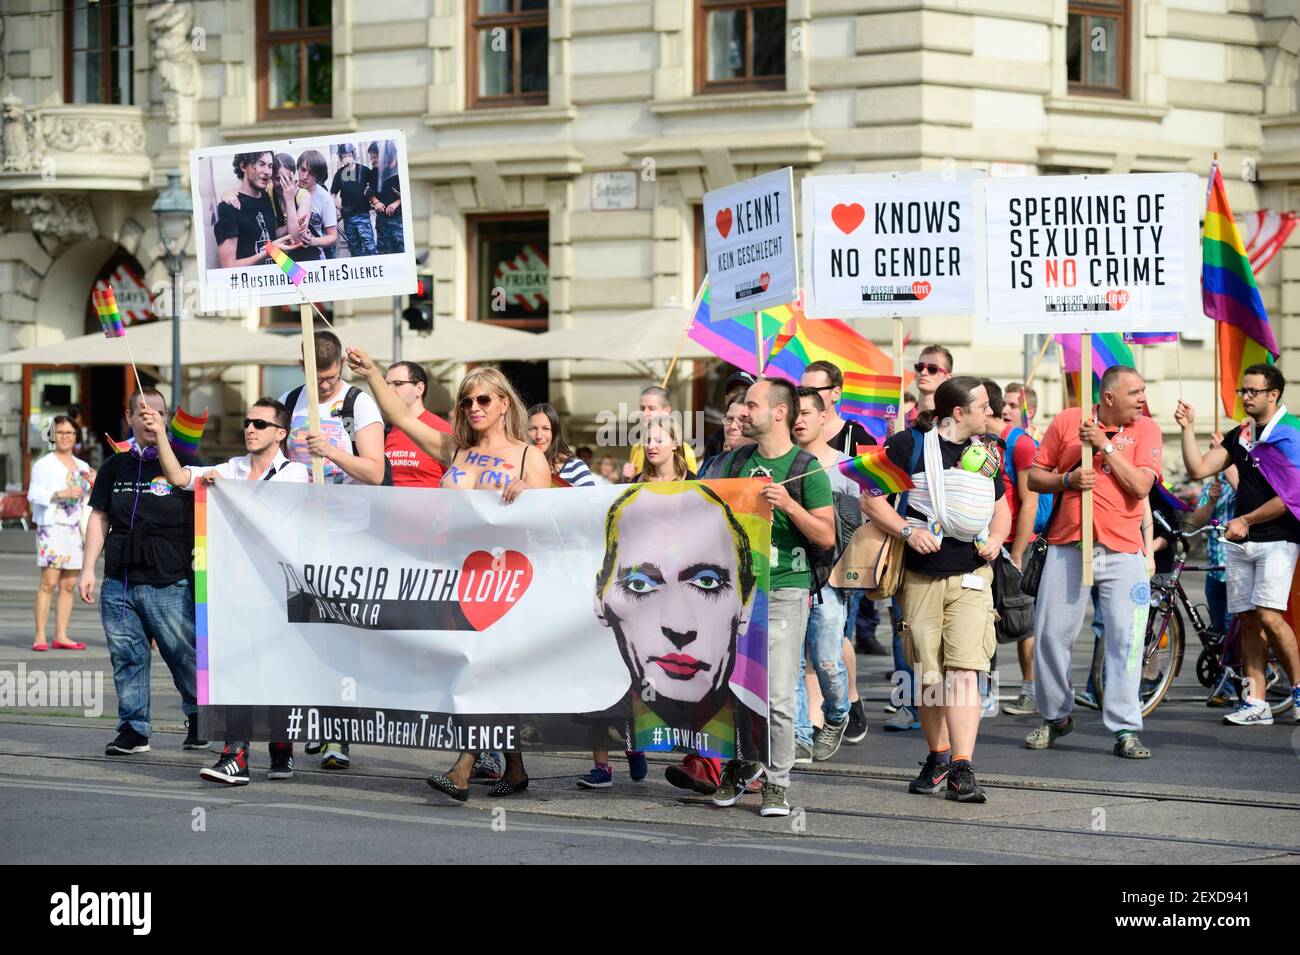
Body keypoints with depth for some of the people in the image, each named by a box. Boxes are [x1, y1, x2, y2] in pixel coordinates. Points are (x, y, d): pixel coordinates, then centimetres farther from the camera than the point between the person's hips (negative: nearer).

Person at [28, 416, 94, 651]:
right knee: (49, 582, -13)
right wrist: (61, 494, -22)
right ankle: (40, 637, -14)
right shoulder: (44, 464, 0)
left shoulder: (82, 467, 19)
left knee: (69, 585, 3)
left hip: (75, 528, 6)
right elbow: (34, 494, -10)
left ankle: (61, 636, 6)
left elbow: (88, 501, 22)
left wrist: (93, 485, 3)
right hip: (51, 526, -6)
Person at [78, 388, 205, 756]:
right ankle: (133, 729, 10)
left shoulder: (183, 464, 1)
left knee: (184, 655, 0)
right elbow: (99, 518, 15)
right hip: (119, 584, 4)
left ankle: (199, 717, 22)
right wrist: (88, 569, 7)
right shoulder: (115, 467, 12)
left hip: (170, 585, -4)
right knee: (126, 657, 3)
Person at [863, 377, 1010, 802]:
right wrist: (907, 530, -16)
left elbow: (1001, 508, 25)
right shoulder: (908, 444, -1)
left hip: (971, 578, 2)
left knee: (964, 670, -14)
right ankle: (938, 756, 25)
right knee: (927, 676, 4)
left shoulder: (986, 454, 14)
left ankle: (962, 769, -19)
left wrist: (996, 537, 3)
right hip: (920, 577, -2)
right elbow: (871, 497, -2)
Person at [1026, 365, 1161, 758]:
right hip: (1067, 545, 1)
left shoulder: (1146, 430, 2)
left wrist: (1106, 445, -13)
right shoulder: (1066, 421, 4)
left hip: (1122, 551, -1)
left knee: (1126, 638, -7)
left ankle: (1125, 730, -3)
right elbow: (1034, 477, 8)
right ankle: (1055, 717, 23)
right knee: (1052, 634, 4)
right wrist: (1068, 480, -10)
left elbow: (1141, 485, -11)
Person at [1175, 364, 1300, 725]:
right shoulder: (1240, 435, 15)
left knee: (1268, 615, -17)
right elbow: (1198, 468, 10)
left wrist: (1246, 521, -13)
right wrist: (1187, 428, 1)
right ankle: (1255, 702, 4)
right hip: (1240, 541, 7)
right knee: (1247, 619, 3)